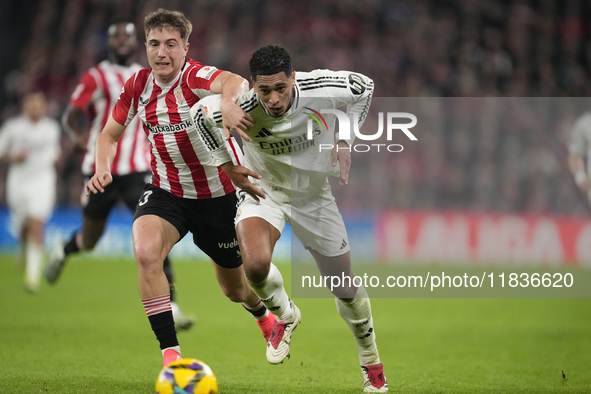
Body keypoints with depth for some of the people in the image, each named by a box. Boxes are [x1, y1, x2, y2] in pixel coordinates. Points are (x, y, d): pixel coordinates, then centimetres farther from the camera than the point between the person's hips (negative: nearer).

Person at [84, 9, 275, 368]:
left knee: (235, 289, 13)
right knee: (146, 251, -29)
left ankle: (265, 316, 53)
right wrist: (103, 169, -12)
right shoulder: (138, 85, -6)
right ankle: (171, 354, -22)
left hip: (220, 194, -3)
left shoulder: (196, 76, -22)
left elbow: (235, 82, -46)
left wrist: (229, 102, -70)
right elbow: (111, 133, 9)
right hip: (166, 190, 3)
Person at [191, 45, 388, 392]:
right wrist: (228, 166, -12)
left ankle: (371, 360, 35)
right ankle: (285, 315, 4)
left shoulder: (320, 90, -28)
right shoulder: (242, 108, -31)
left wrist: (345, 141, -9)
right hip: (264, 191, -1)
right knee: (256, 265, -31)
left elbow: (365, 86, -8)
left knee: (346, 289, 7)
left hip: (314, 196, 1)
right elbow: (199, 113, -14)